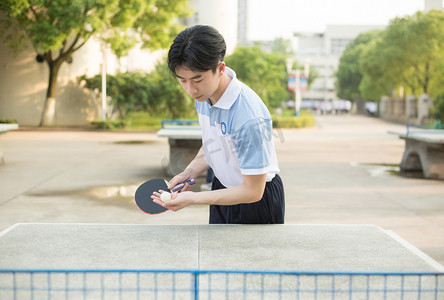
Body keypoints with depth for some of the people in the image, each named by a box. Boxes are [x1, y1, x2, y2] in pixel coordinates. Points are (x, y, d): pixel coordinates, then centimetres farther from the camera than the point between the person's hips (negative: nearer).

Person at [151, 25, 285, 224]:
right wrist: (189, 173, -6)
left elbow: (253, 191, -29)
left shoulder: (249, 117, -34)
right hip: (224, 190, 7)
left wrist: (193, 198, -32)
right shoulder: (203, 93, -8)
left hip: (256, 203, -7)